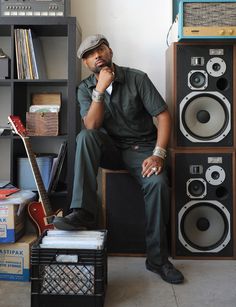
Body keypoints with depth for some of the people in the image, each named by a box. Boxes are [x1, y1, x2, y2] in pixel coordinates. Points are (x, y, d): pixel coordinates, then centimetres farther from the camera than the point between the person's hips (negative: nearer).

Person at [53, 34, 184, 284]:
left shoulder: (137, 78, -5)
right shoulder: (85, 89, 1)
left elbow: (163, 115, -10)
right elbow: (92, 127, -14)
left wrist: (158, 154, -21)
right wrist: (100, 90, -23)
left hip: (141, 148, -2)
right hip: (110, 149, 2)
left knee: (157, 182, -30)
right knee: (84, 137, -29)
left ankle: (157, 258, -13)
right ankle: (84, 213, -30)